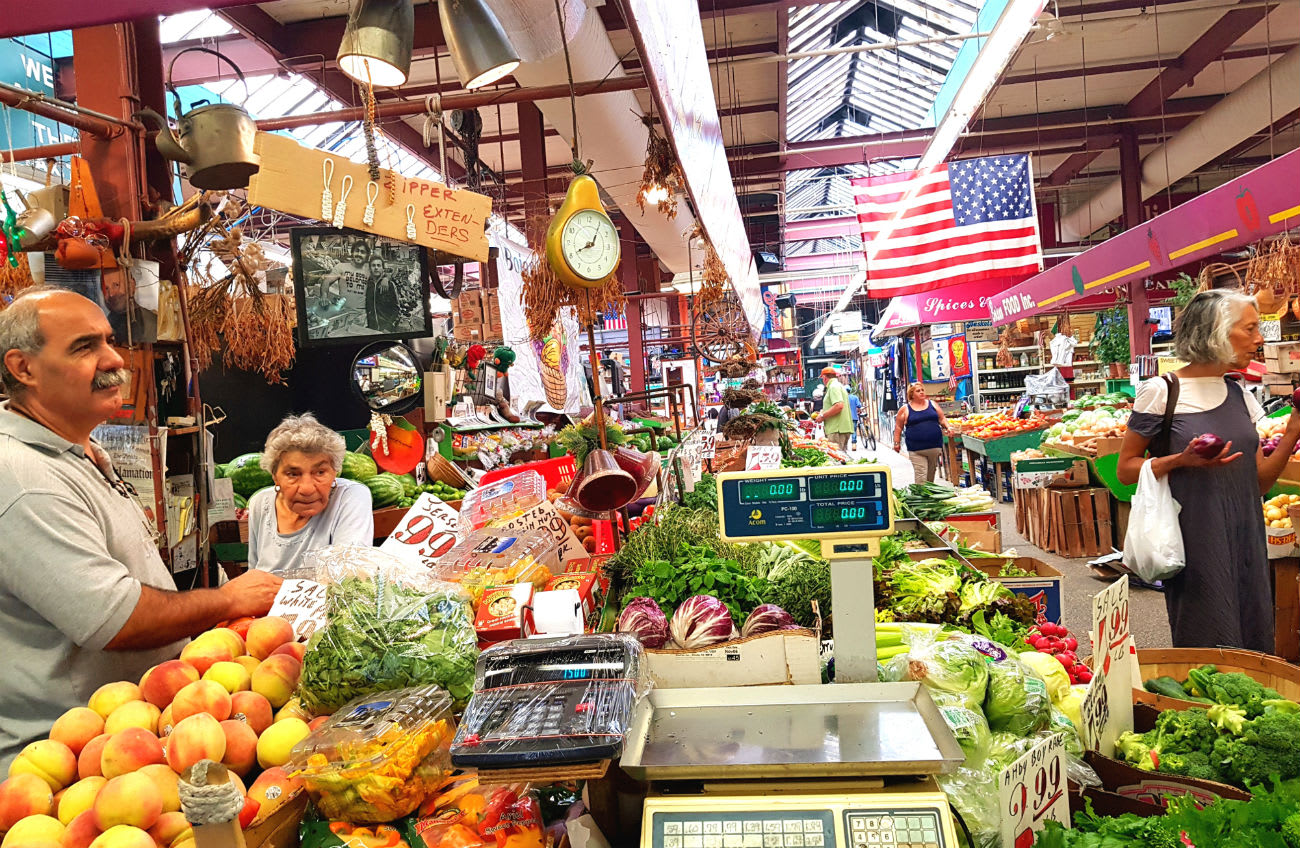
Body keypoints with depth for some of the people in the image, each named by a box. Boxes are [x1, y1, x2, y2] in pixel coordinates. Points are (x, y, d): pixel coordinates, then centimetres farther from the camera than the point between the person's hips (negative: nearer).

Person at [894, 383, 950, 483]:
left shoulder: (932, 404, 11)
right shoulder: (905, 409, 1)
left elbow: (942, 418, 16)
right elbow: (898, 427, 6)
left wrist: (947, 427, -2)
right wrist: (897, 443, 2)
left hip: (935, 446, 3)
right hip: (916, 449, -3)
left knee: (931, 473, 14)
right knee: (921, 475, -11)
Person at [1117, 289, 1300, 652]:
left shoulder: (1240, 396, 11)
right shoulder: (1160, 392, -8)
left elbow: (1259, 481, 13)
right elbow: (1126, 469, -5)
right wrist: (1182, 461, -19)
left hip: (1244, 541, 6)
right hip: (1194, 541, -6)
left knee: (1252, 645, 10)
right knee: (1204, 648, 1)